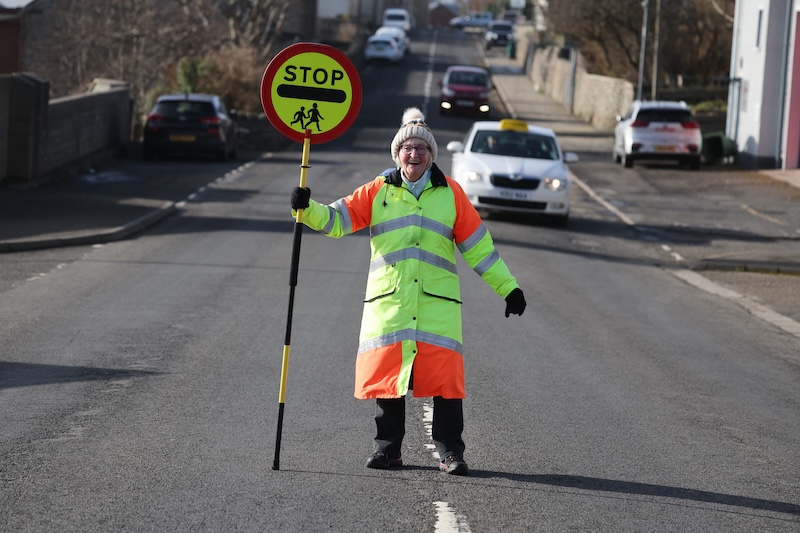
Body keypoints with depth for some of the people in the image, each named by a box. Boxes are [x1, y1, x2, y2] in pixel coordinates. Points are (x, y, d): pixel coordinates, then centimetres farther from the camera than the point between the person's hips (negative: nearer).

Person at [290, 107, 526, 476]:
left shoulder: (450, 193, 10)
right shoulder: (378, 192, 10)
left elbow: (477, 245, 12)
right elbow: (337, 220, 4)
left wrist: (507, 287, 10)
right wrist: (307, 209, -16)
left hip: (437, 300, -1)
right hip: (388, 299, 1)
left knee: (444, 372, -9)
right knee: (386, 369, 0)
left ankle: (450, 452, -3)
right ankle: (387, 448, 13)